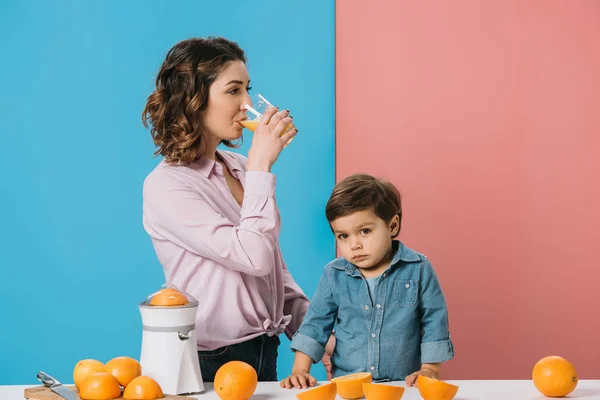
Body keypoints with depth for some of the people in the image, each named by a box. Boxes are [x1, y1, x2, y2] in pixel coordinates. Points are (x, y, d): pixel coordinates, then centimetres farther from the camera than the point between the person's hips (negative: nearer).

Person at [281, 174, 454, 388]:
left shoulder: (418, 270, -2)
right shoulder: (334, 275, 5)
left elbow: (434, 323, 3)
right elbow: (316, 323, 12)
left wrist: (429, 370, -2)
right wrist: (300, 370, 4)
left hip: (403, 386, -2)